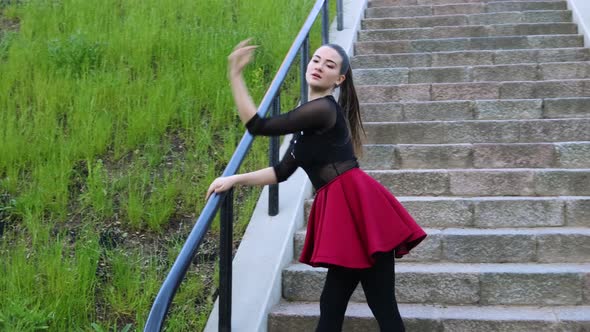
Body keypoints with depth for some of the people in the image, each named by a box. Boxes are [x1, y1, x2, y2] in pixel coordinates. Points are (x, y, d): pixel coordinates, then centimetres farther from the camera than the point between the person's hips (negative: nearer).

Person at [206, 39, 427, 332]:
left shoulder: (322, 109, -10)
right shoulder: (309, 116, 20)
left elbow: (259, 126, -11)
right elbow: (283, 172, 19)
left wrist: (235, 75, -8)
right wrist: (235, 179, 14)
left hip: (357, 205, -10)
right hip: (340, 209, 10)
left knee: (382, 307, -4)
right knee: (331, 303, 13)